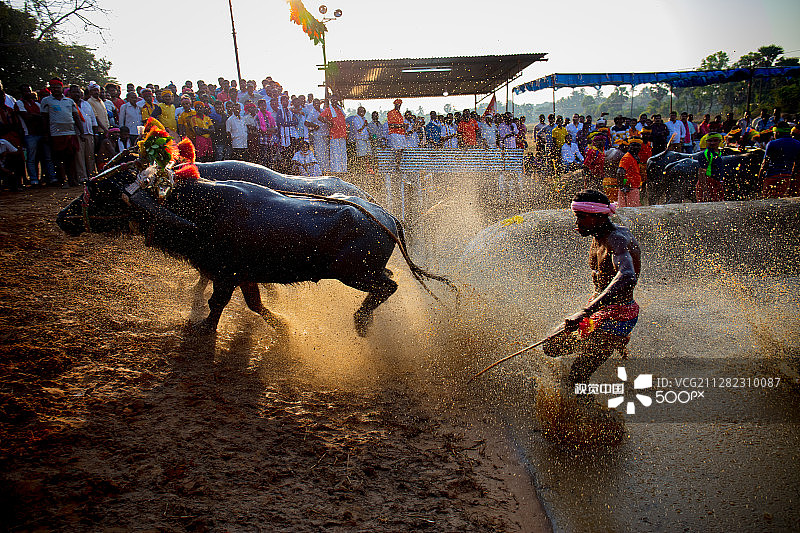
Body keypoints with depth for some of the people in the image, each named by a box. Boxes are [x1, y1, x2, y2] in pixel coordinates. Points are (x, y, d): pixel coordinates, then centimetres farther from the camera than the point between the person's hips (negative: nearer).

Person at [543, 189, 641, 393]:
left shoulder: (617, 239, -24)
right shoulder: (599, 237, 6)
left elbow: (627, 277, -44)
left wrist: (585, 312, -52)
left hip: (616, 316, -9)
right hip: (598, 310, 9)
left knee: (576, 380, -16)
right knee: (551, 347, 14)